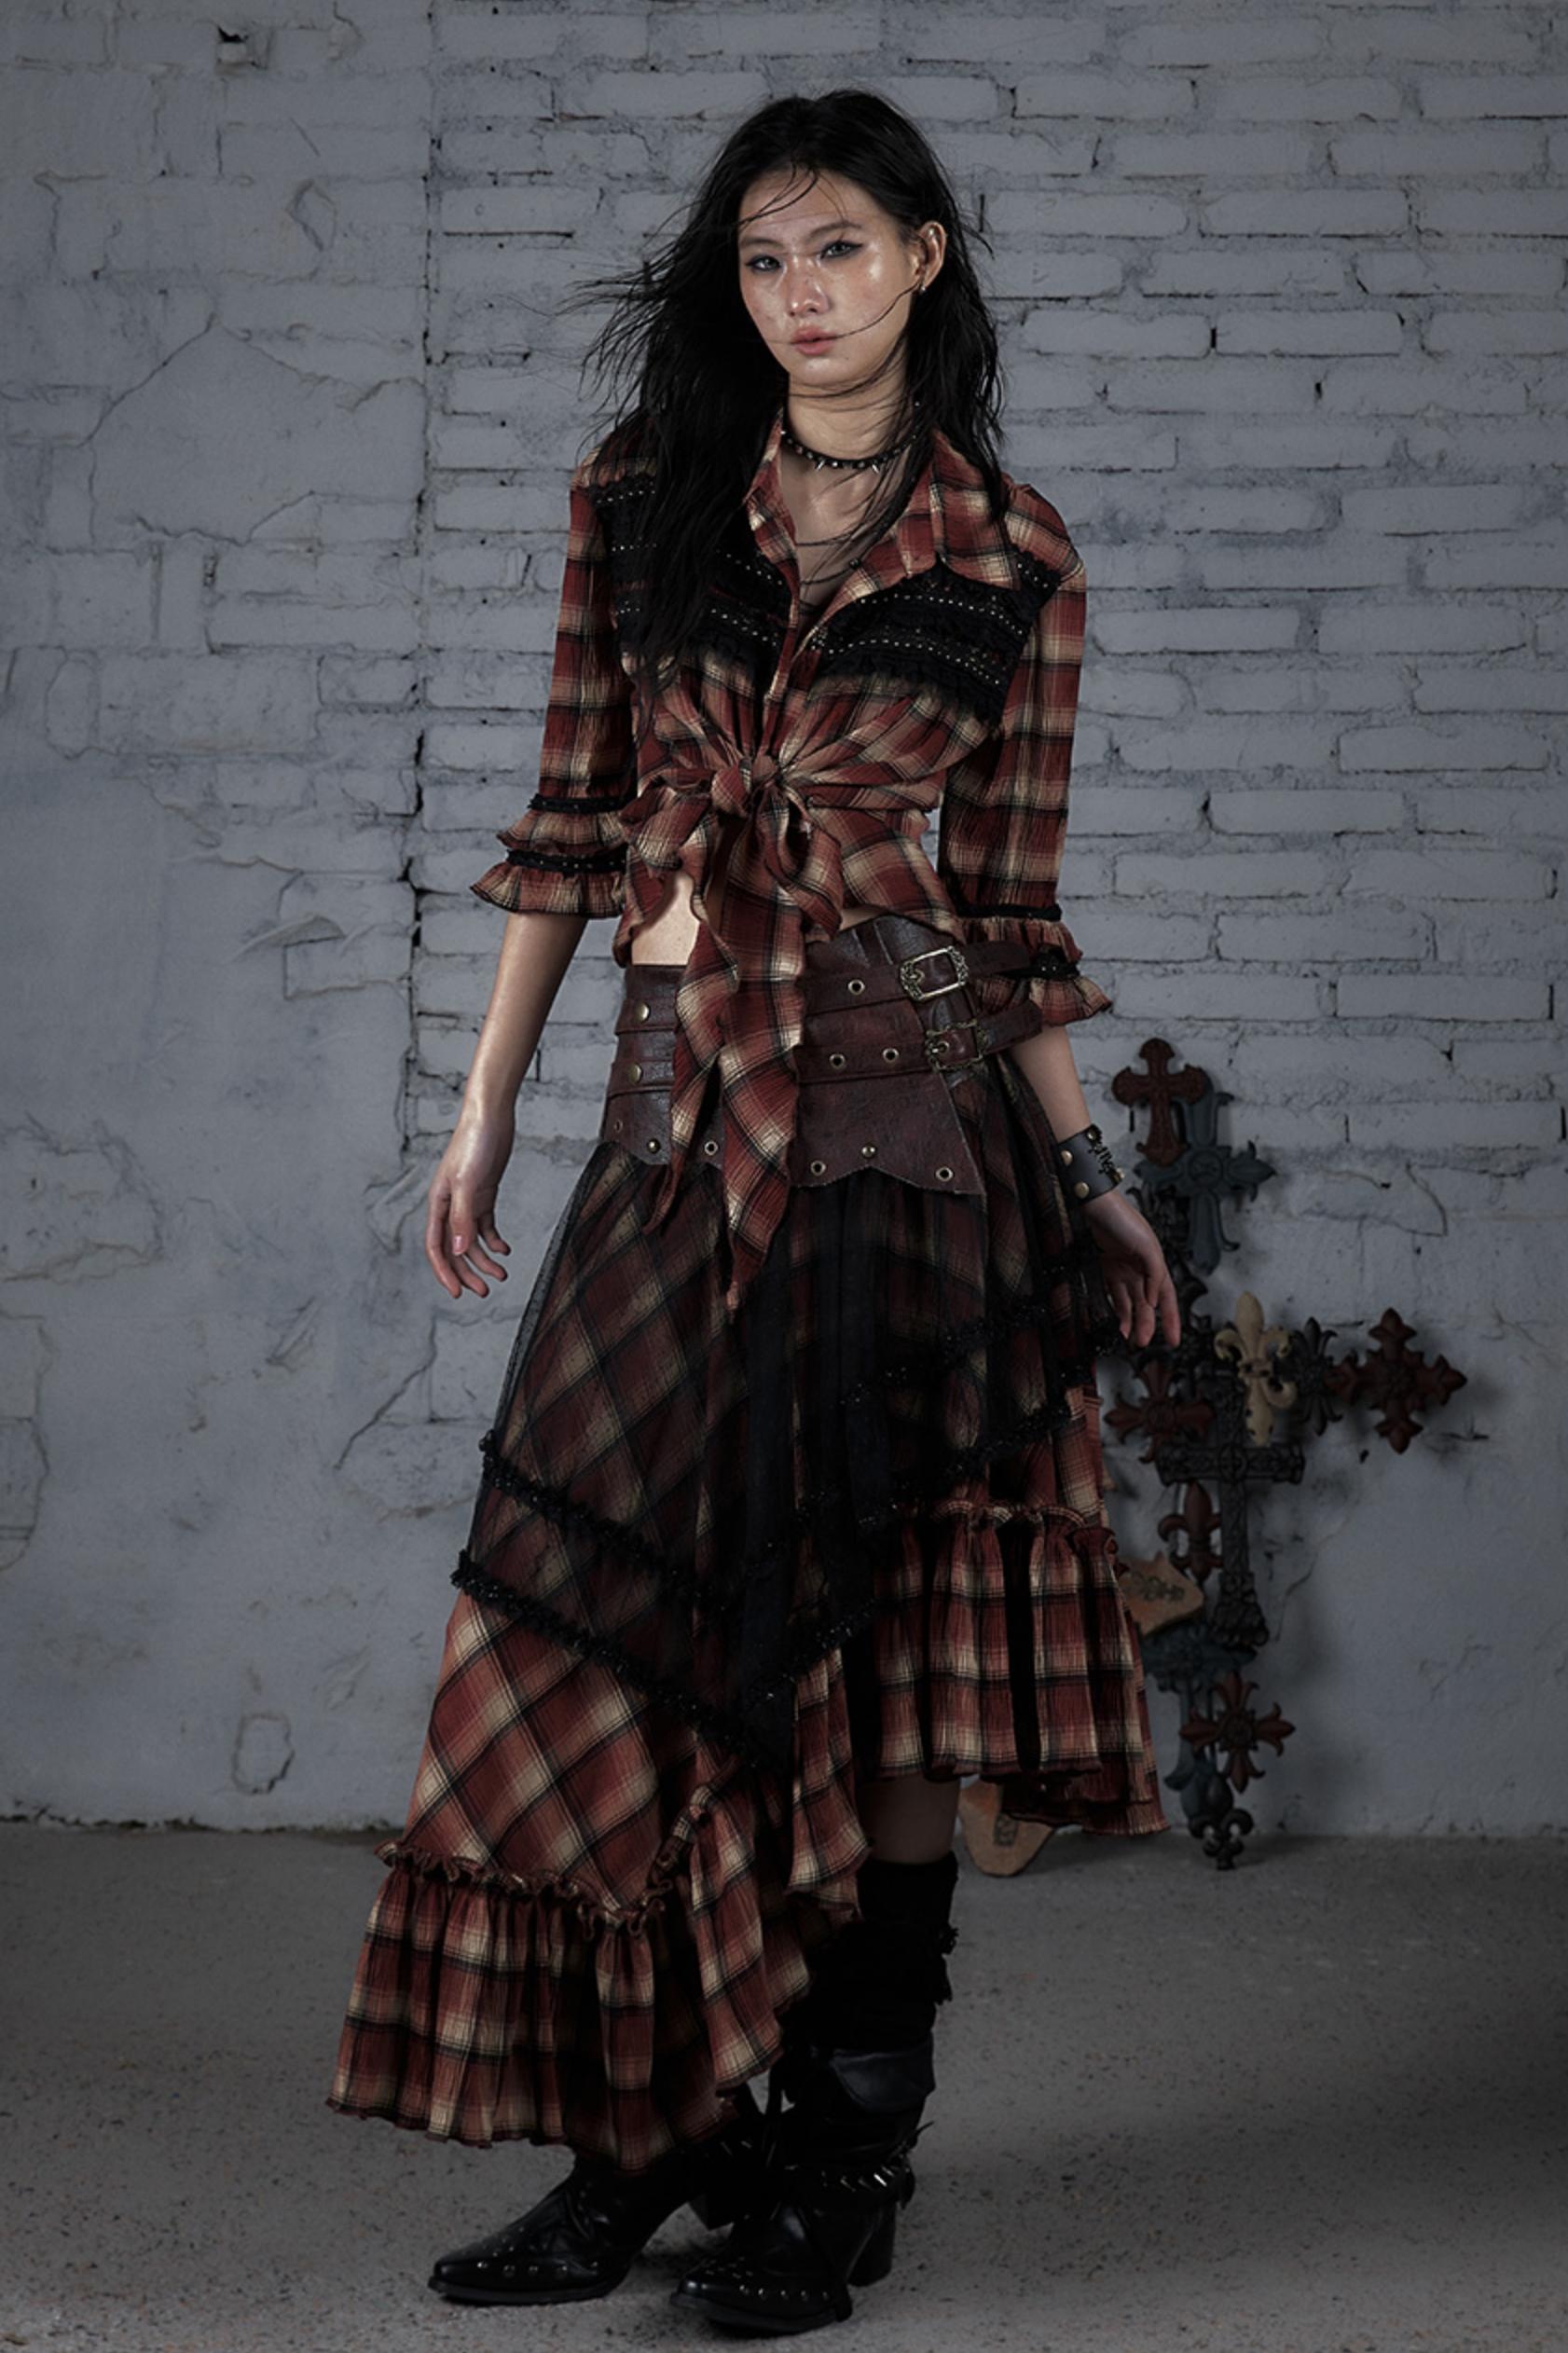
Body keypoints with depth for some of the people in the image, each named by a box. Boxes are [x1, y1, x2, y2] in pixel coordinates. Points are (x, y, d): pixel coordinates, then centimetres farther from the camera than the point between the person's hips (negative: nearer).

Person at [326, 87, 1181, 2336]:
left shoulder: (1014, 562, 3)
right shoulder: (639, 500, 9)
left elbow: (1009, 913, 7)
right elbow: (576, 821, 9)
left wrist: (1089, 1175, 5)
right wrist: (486, 1108, 7)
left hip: (907, 1122, -3)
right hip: (681, 1113, 3)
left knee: (876, 1644, 0)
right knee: (627, 1626, 1)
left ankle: (847, 2163, 11)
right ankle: (649, 2134, 14)